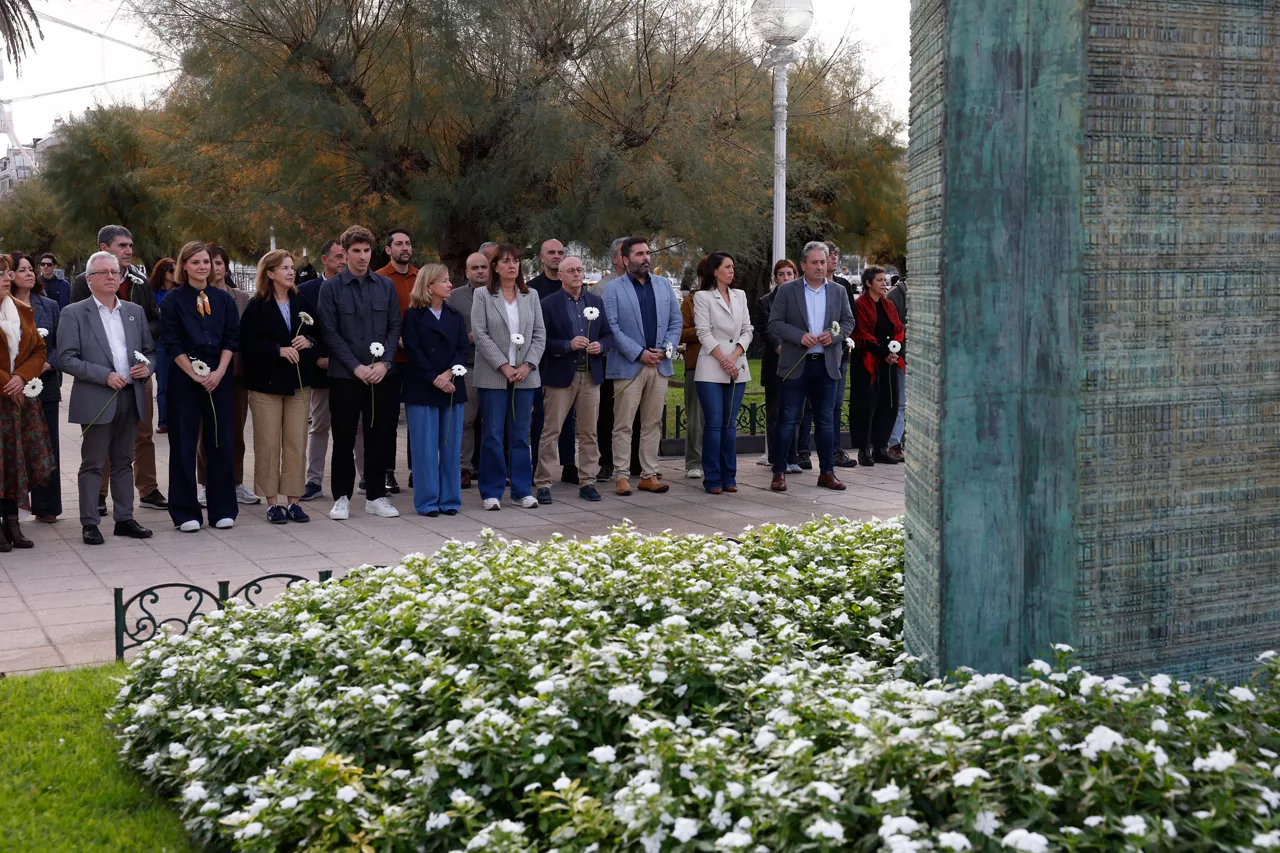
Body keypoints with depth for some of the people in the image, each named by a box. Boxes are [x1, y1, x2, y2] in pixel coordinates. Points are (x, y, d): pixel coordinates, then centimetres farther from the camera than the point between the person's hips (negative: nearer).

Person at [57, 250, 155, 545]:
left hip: (131, 398, 5)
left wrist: (147, 366, -5)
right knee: (92, 464, 1)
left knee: (124, 462, 11)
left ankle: (124, 519, 18)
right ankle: (90, 523, 7)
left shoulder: (135, 311, 13)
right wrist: (105, 376, -17)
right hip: (96, 400, -5)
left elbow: (150, 351, 18)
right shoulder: (74, 313, -2)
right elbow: (66, 359, -9)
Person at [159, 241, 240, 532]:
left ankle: (223, 509, 12)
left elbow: (231, 338, 5)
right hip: (184, 377, -2)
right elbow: (171, 343, -4)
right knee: (184, 445, 1)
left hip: (219, 377, 2)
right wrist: (195, 374, -12)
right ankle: (185, 512, 8)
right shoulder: (174, 300, 1)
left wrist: (219, 372, -9)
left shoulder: (224, 299, 9)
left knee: (221, 443, 3)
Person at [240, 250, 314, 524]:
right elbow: (247, 345, -10)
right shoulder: (257, 306, -3)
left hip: (296, 382, 4)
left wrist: (308, 341, -4)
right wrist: (279, 350, -18)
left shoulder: (300, 303, 10)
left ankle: (293, 500, 10)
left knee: (297, 444, 2)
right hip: (266, 383, -4)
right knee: (268, 444, 0)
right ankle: (272, 502, 8)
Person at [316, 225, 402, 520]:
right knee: (344, 438, 3)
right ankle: (341, 498, 13)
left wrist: (384, 363, -7)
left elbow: (394, 327, 6)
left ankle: (376, 496, 16)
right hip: (345, 375, -2)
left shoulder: (386, 285, 7)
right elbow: (330, 332, -5)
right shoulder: (331, 287, -1)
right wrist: (356, 367, -12)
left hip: (380, 374, 2)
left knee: (379, 436, 6)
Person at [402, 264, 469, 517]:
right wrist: (434, 379, -14)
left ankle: (450, 499, 12)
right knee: (425, 447, -1)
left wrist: (449, 373, -12)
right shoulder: (413, 316, 0)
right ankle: (427, 501, 5)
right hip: (421, 389, -4)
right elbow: (413, 351, -7)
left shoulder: (455, 316, 12)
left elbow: (464, 348, 4)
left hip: (452, 388, 4)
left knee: (451, 446, 5)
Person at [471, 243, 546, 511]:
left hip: (525, 375, 3)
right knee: (492, 435, -1)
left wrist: (528, 365, -7)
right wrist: (504, 366, -12)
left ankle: (522, 490, 13)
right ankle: (492, 491, 7)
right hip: (493, 376, -3)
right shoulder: (483, 296, 2)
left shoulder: (531, 296, 11)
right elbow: (480, 334, -6)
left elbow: (540, 334, 7)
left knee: (521, 435, 7)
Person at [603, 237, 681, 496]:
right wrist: (639, 353, -13)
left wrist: (667, 348, -4)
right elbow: (611, 327, -8)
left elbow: (676, 321, 12)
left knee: (653, 424, 8)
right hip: (628, 365, -4)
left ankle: (649, 475, 14)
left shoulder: (664, 285, 12)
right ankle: (622, 476, 3)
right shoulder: (614, 289, -1)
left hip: (660, 365, 4)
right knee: (623, 424, -2)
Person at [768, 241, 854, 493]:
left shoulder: (838, 292, 10)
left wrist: (834, 335, -8)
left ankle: (827, 472, 16)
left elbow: (849, 321, 12)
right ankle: (779, 472, 5)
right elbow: (775, 323, -3)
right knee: (788, 419, -1)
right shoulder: (787, 290, 1)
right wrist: (800, 336, -17)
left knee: (825, 419, 9)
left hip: (827, 364, 3)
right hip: (796, 365, -3)